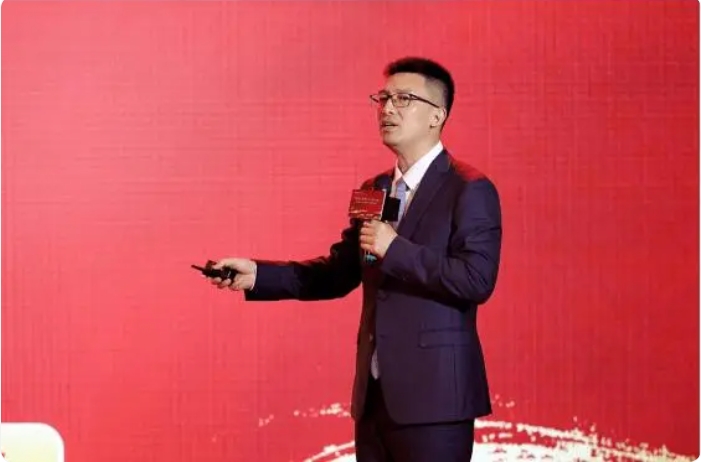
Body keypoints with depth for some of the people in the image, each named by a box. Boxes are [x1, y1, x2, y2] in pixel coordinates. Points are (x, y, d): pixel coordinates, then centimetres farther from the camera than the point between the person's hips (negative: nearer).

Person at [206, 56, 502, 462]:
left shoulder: (469, 190, -8)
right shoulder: (374, 190, 15)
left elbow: (477, 280, -19)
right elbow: (340, 273, 17)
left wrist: (395, 249, -20)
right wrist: (257, 274, 7)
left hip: (433, 395, -7)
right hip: (375, 394, 7)